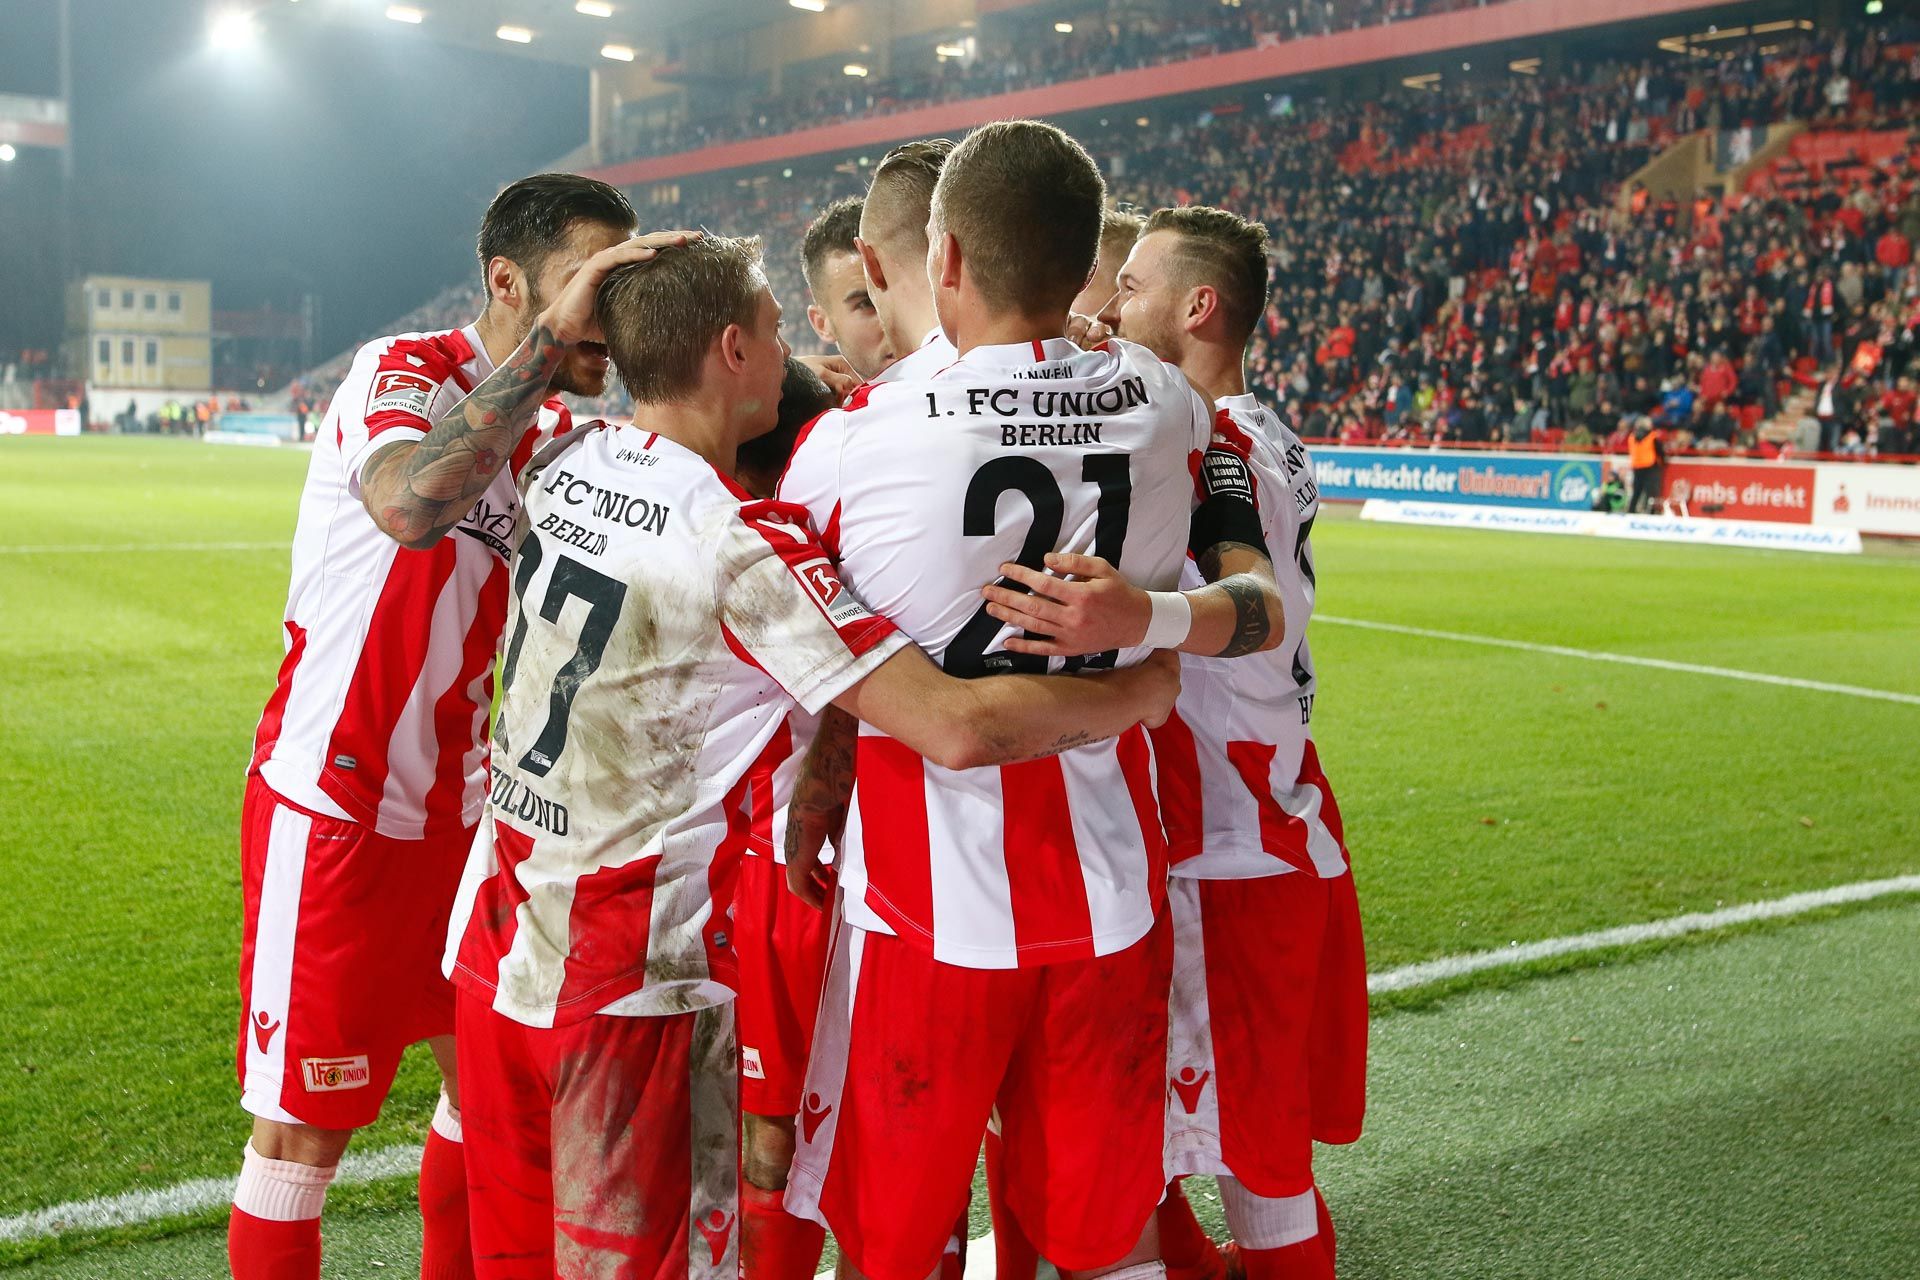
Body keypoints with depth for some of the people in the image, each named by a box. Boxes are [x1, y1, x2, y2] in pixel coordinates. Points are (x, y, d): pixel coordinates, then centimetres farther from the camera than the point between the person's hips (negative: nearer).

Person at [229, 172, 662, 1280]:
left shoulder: (557, 436, 7)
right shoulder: (403, 374, -16)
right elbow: (411, 505, -39)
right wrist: (554, 336, -37)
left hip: (464, 809, 8)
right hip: (337, 806, -7)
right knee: (305, 1126, 1)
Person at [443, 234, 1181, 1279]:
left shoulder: (562, 465, 2)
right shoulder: (745, 545, -21)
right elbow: (957, 726, -27)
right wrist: (1146, 689, -12)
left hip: (496, 945, 7)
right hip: (629, 985, -7)